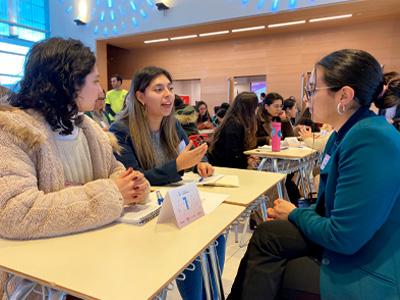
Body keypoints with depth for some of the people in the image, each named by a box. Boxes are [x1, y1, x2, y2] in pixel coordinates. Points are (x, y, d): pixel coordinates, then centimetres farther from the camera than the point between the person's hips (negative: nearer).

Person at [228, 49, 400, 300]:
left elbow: (343, 237, -27)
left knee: (268, 274, -4)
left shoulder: (370, 141, -27)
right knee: (267, 235, -2)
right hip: (349, 240, 7)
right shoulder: (345, 135, 4)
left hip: (368, 273, -7)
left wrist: (295, 214, -9)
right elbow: (329, 205, 10)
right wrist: (295, 214, -6)